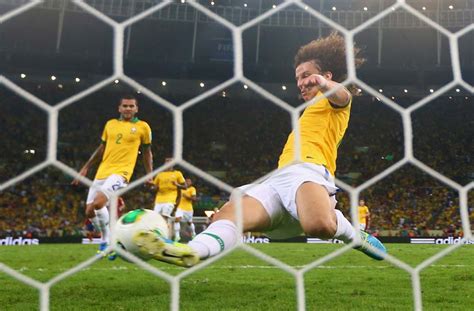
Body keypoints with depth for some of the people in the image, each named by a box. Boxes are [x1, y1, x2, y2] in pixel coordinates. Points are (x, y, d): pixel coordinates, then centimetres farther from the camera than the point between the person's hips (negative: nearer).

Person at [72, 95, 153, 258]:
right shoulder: (110, 124, 14)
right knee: (89, 211, 2)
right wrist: (85, 168, 19)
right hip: (102, 172, 6)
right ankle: (107, 240, 25)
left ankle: (107, 240, -5)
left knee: (98, 203, -26)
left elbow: (147, 152, 13)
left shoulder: (142, 127, 3)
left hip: (121, 172, -5)